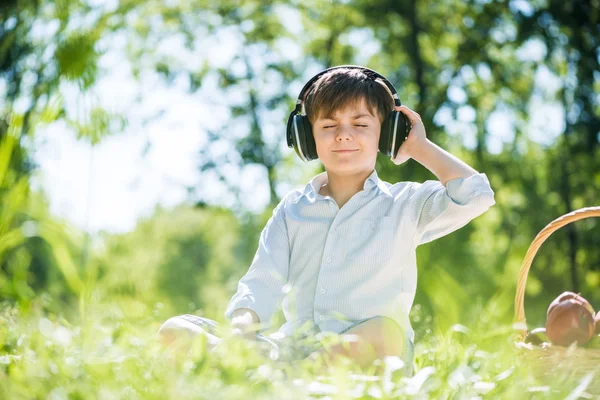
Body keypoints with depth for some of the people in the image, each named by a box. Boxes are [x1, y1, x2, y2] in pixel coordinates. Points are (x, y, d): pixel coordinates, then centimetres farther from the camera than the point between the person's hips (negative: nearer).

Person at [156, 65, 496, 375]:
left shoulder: (406, 204, 10)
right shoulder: (292, 208, 18)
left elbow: (476, 195, -6)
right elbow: (263, 282, 8)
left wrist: (420, 146, 7)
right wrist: (243, 324, -15)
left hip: (362, 354, -3)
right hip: (293, 346, 3)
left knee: (384, 331, -40)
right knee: (176, 331, -17)